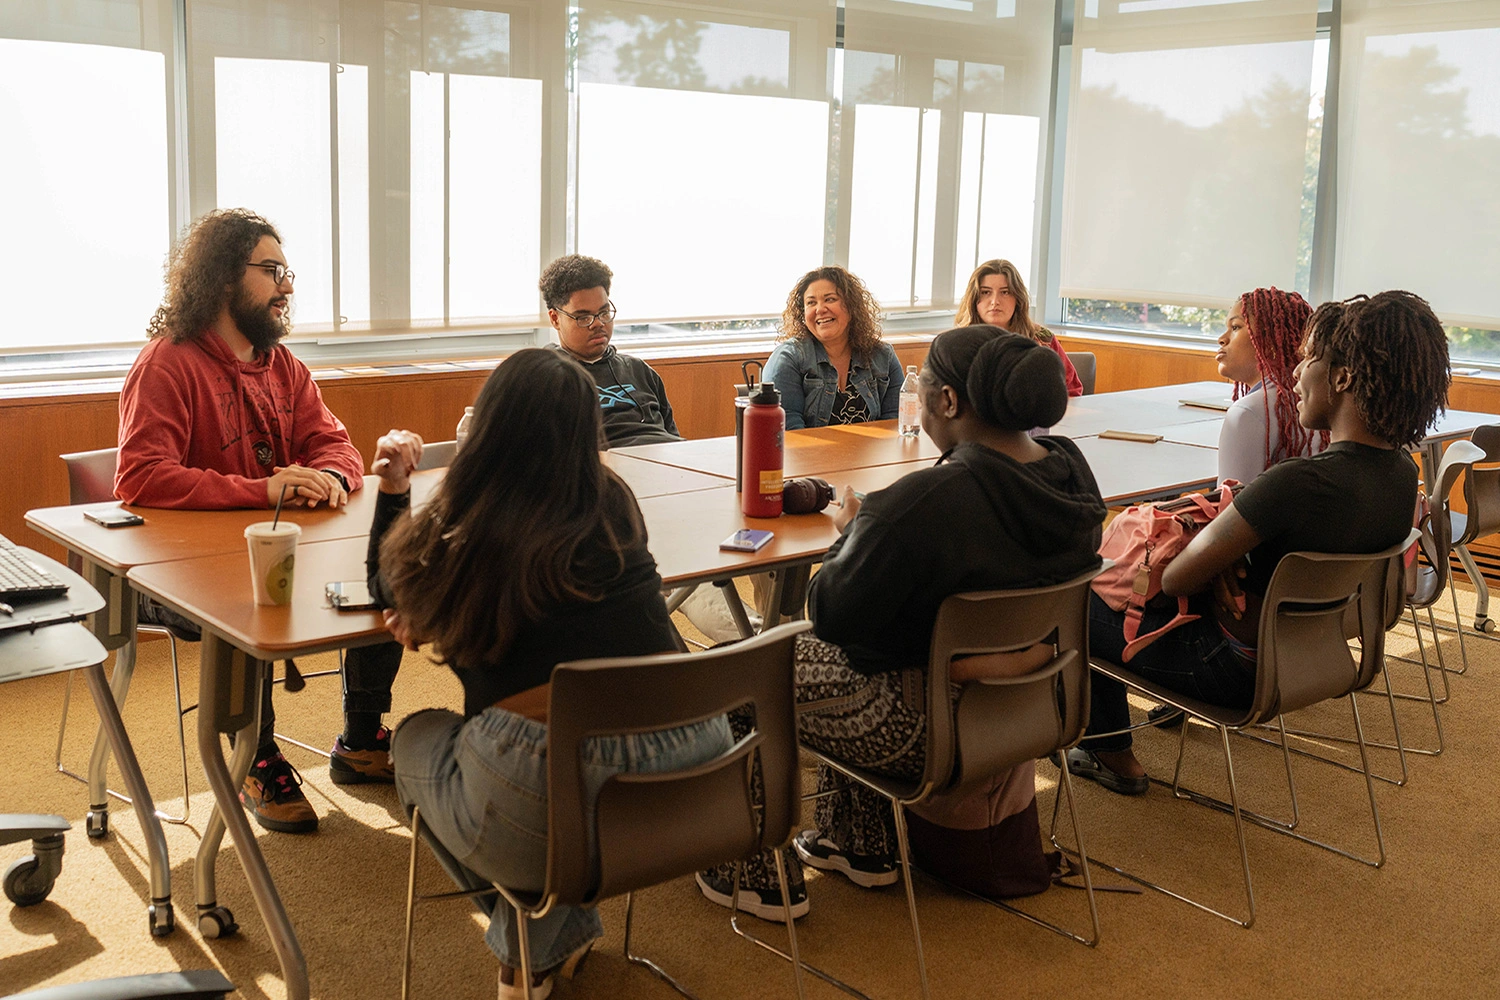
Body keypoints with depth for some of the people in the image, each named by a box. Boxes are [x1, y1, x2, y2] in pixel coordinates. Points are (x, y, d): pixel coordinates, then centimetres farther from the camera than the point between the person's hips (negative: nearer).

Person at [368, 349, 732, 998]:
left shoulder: (455, 531, 1)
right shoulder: (614, 507, 10)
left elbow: (387, 588, 24)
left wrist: (393, 488, 24)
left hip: (543, 805, -5)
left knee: (416, 735, 27)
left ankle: (542, 943, 25)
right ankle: (558, 933, 34)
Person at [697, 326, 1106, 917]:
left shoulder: (922, 504, -32)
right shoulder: (1071, 470, -6)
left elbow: (832, 616, -22)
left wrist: (850, 534, -3)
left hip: (928, 726, -8)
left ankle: (762, 877, 25)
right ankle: (861, 848, 35)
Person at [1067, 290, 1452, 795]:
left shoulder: (1299, 482, -35)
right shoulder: (1401, 471, -8)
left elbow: (1174, 579, -24)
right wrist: (1226, 557, -7)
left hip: (1239, 668, -8)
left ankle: (1114, 757, 26)